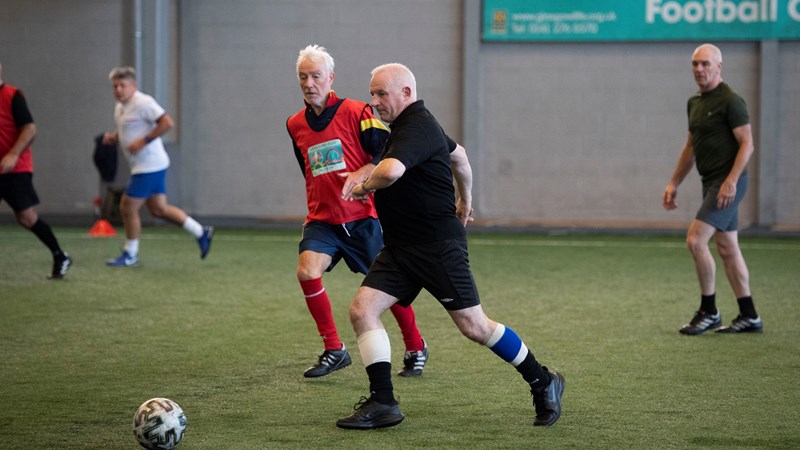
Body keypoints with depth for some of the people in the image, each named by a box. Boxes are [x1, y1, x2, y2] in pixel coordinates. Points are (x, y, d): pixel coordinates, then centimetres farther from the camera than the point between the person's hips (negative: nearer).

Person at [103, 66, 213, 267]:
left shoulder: (142, 103, -16)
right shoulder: (120, 107, 13)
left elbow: (167, 123, -23)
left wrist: (143, 141, -24)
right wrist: (112, 137, 8)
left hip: (149, 166, -10)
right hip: (146, 166, 10)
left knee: (128, 207, -3)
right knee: (158, 209, 12)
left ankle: (130, 255, 10)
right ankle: (201, 232, 18)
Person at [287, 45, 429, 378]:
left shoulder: (355, 111, -8)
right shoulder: (295, 125, 9)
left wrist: (361, 175, -27)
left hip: (362, 216, -4)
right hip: (322, 219, 4)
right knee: (307, 271, -19)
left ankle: (416, 348, 26)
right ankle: (334, 350, -6)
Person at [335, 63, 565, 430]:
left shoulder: (417, 128, -19)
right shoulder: (414, 124, 14)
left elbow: (391, 170, -39)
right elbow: (458, 154, 32)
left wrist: (365, 186, -17)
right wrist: (465, 199, 45)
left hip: (438, 246, -10)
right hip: (400, 247, 10)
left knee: (473, 326, -4)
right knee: (362, 309, -6)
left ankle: (542, 383, 13)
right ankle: (383, 403, -5)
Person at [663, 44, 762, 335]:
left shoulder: (730, 101, -12)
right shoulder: (695, 103, 15)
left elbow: (747, 144, -16)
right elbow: (690, 147, 23)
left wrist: (731, 181, -25)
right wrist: (674, 184, 20)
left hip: (727, 183, -9)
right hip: (711, 182, 9)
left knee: (696, 240, -15)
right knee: (727, 248, 10)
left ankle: (709, 311, -5)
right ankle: (749, 316, 15)